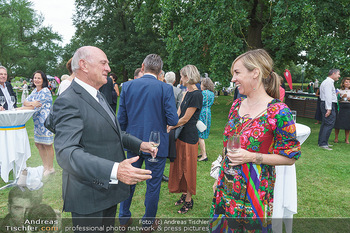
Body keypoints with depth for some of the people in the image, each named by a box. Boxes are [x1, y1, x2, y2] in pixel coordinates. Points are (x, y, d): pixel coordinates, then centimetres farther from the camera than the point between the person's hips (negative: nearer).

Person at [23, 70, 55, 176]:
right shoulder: (35, 91, 13)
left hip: (46, 121, -9)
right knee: (38, 144, 13)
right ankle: (45, 166, 28)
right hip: (37, 122, 9)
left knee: (47, 145, -1)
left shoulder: (45, 91, -14)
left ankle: (50, 168, 13)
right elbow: (25, 102, 6)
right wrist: (31, 103, -18)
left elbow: (37, 107, -18)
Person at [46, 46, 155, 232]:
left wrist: (138, 144, 7)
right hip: (89, 197, -9)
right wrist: (114, 170, -43)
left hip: (109, 188, 9)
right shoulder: (68, 101, -22)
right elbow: (66, 152, -33)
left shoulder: (97, 96, 11)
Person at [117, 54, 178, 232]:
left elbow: (121, 119, -1)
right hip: (156, 144, -3)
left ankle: (123, 218, 37)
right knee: (153, 184, 14)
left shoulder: (127, 86, -4)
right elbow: (173, 120, -15)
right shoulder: (165, 89, -12)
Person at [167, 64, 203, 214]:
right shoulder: (187, 93, 11)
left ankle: (189, 200, 21)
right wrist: (170, 126, -5)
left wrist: (170, 127, -7)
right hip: (181, 134, 9)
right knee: (179, 166, 16)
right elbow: (178, 113, 8)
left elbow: (185, 119, -17)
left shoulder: (196, 95, -18)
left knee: (188, 168, 4)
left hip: (189, 136, -9)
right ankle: (184, 194, 33)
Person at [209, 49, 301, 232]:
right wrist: (220, 178, 15)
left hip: (255, 189, -6)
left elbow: (290, 157, -11)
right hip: (226, 186, 6)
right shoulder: (236, 105, 3)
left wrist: (252, 157, -21)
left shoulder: (278, 111, -17)